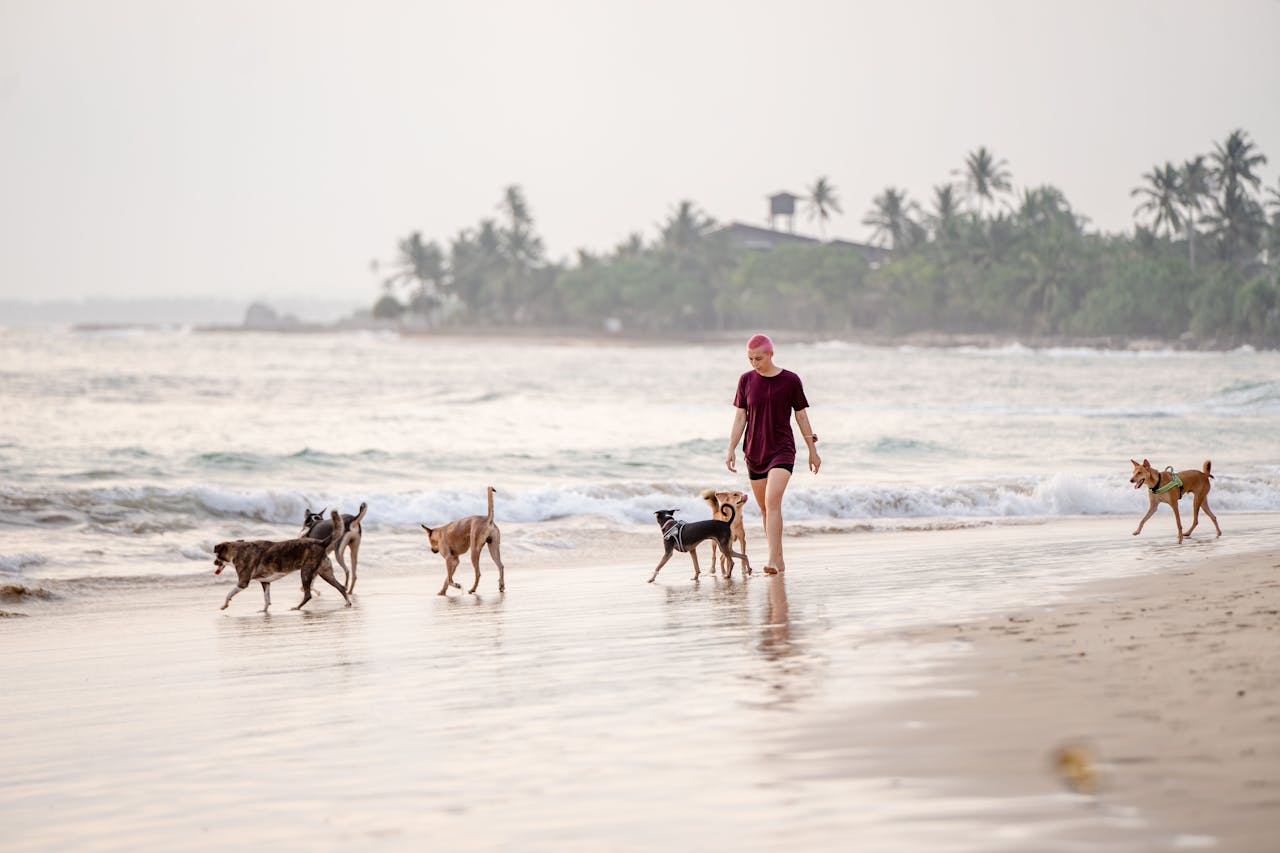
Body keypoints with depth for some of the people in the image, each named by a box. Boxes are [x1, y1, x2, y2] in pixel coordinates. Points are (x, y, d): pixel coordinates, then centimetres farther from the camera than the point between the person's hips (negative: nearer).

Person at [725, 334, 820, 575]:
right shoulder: (746, 380, 3)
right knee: (765, 508, 10)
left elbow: (801, 417, 3)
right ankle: (779, 560, 24)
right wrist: (731, 450, 0)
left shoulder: (790, 381, -4)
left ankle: (772, 559, -27)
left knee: (772, 501, -22)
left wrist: (813, 451, 8)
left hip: (782, 450, -4)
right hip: (754, 453, 4)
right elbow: (740, 418, 7)